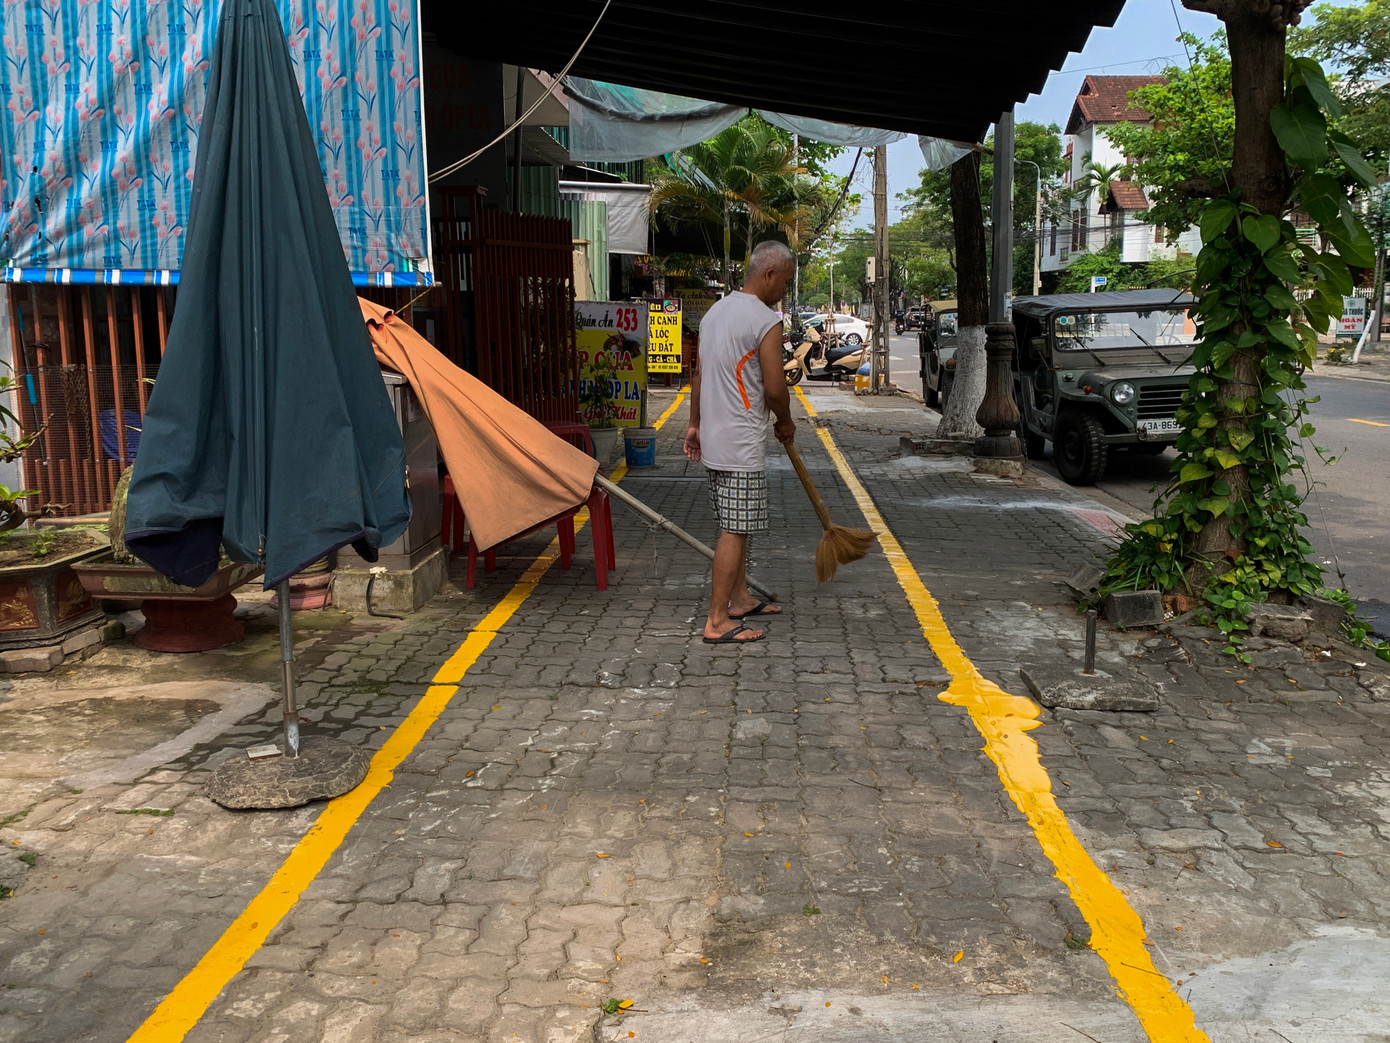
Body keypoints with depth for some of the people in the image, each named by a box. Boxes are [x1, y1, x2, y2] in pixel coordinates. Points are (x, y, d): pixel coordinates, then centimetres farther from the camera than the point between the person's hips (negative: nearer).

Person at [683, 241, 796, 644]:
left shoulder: (715, 311, 12)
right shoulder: (766, 322, -14)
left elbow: (699, 375, 16)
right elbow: (775, 388, -14)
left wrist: (695, 424, 21)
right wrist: (785, 423, 5)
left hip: (714, 439, 9)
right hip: (741, 444, -9)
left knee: (737, 525, 19)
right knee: (734, 531, -6)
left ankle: (740, 599, 31)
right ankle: (717, 623, -3)